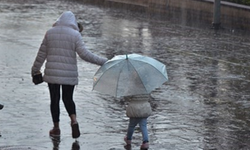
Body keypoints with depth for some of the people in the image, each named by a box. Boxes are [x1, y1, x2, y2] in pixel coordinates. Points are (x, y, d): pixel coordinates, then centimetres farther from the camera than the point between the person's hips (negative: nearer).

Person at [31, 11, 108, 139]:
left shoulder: (50, 32, 2)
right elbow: (84, 54, -12)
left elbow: (42, 53, 5)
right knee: (68, 98, 15)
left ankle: (56, 128, 17)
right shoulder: (75, 35, -5)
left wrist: (35, 70, 16)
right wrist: (102, 61, -6)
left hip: (52, 73, 1)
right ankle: (74, 120, -9)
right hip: (69, 75, -1)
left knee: (54, 99, 12)